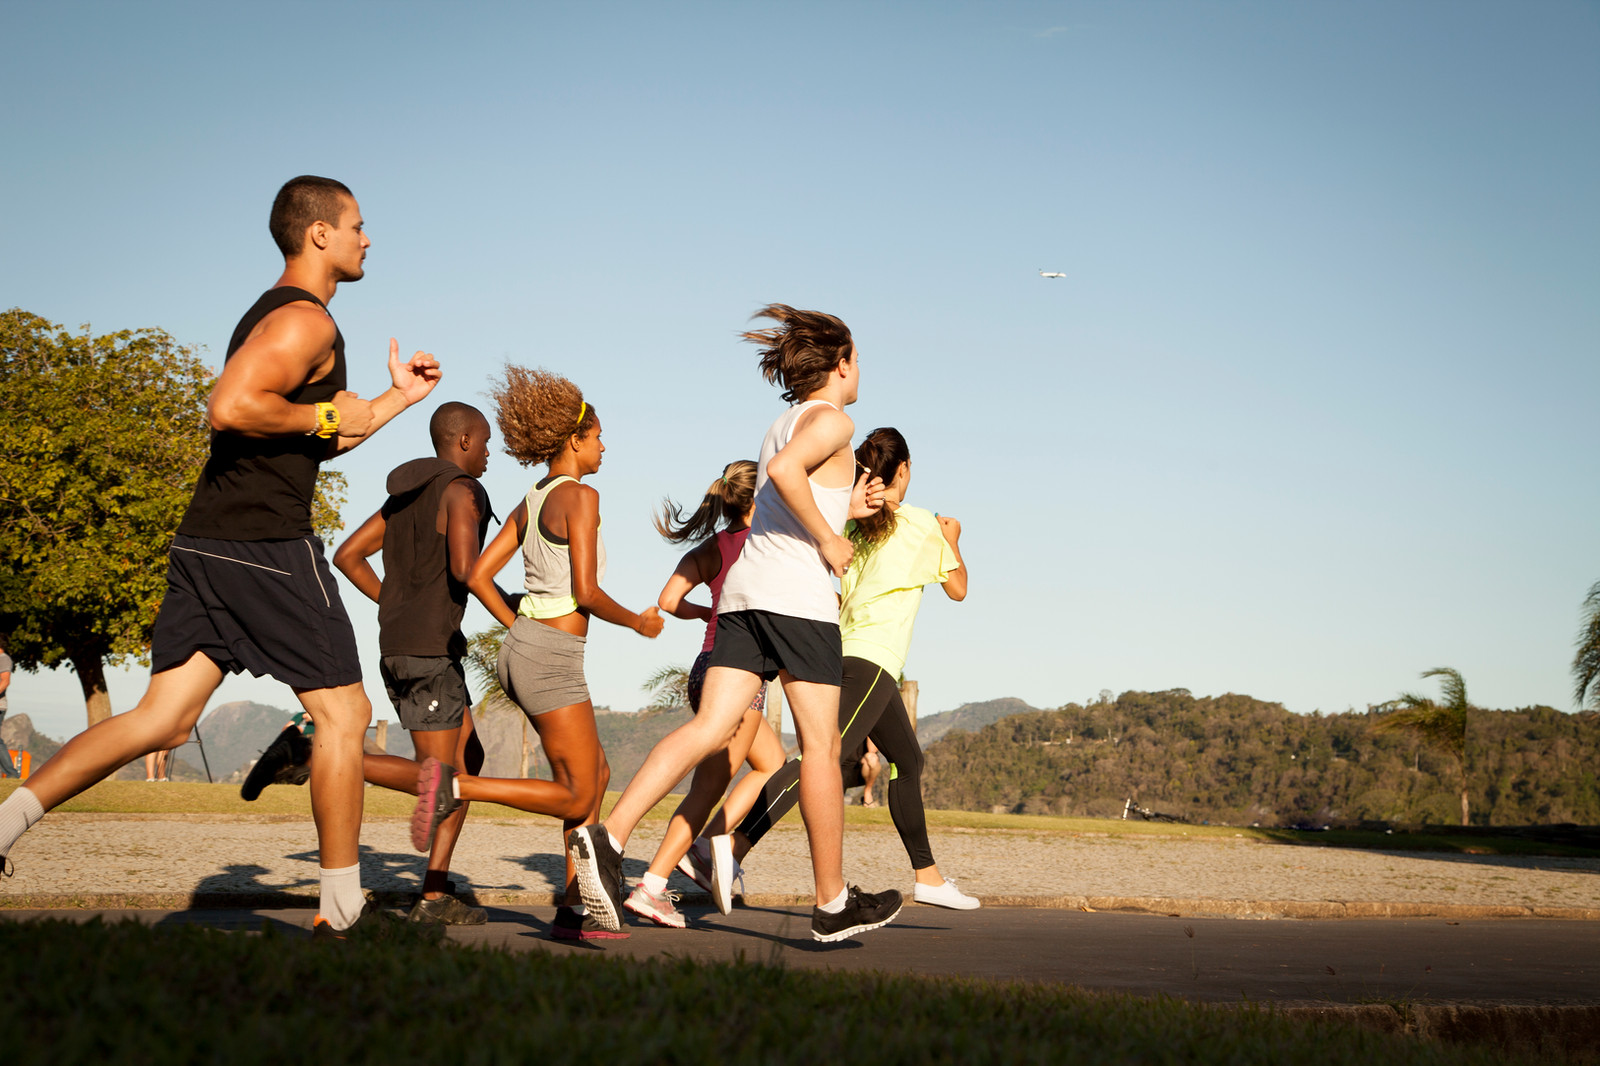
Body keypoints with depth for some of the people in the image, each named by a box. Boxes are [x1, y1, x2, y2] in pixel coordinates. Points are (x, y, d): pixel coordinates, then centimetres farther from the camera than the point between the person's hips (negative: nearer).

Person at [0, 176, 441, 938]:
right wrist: (325, 416, -13)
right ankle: (342, 912, 6)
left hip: (207, 543, 9)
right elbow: (229, 408, -25)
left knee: (163, 719, 5)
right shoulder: (305, 320, -9)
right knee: (342, 712, 1)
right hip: (267, 542, -9)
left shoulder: (269, 318, 24)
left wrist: (396, 398, 28)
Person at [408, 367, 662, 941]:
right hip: (553, 657, -9)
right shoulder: (580, 495, -11)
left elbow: (478, 576, 13)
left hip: (523, 644, 9)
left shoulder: (531, 502, 14)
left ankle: (573, 909, 12)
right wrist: (638, 621, -2)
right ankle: (453, 786, -14)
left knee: (597, 774, 14)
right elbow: (586, 592, -18)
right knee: (577, 798, -4)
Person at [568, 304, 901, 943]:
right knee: (821, 747, 2)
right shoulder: (830, 419, -1)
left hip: (744, 590, 7)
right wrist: (830, 540, -13)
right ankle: (833, 903, 9)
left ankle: (608, 837, -22)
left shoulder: (781, 425, 25)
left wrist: (845, 509, 34)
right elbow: (785, 471, -22)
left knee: (710, 729, -4)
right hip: (799, 597, -7)